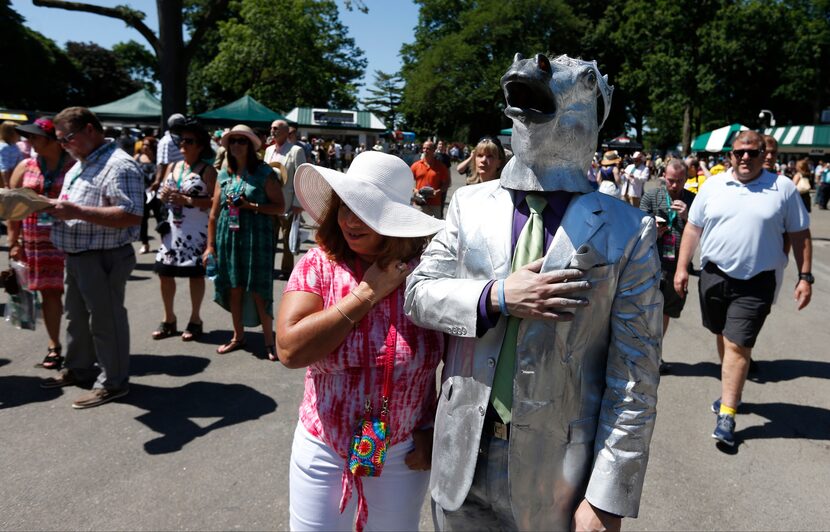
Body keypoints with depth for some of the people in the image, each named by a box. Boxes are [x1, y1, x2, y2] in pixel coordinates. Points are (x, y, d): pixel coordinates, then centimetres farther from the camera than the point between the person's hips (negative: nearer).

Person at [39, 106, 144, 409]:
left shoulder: (118, 165, -18)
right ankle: (78, 369, 39)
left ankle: (113, 383, 15)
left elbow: (132, 215, -28)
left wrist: (77, 211, -28)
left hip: (103, 259, -10)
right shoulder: (80, 164, 15)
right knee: (77, 317, 22)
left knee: (105, 321, 2)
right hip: (76, 256, 10)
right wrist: (58, 207, 3)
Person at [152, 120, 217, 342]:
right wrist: (164, 195, -4)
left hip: (196, 231, -6)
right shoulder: (173, 167, 13)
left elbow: (216, 201, -15)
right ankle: (169, 319, 25)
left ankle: (195, 320, 18)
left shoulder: (207, 170, -6)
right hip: (173, 228, 6)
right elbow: (162, 193, 19)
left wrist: (188, 200, -20)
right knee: (164, 271, 9)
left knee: (195, 274, 3)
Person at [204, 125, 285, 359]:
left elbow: (280, 207, -6)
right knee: (234, 288, 12)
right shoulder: (224, 175, 9)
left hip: (256, 236, -5)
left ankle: (269, 340, 11)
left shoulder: (264, 173, -4)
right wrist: (210, 245, 9)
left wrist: (251, 206, -17)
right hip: (228, 236, 5)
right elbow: (214, 212, 11)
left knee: (258, 289, -1)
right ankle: (238, 336, 27)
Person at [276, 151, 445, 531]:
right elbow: (290, 349, -23)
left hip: (403, 455, 0)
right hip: (323, 450, 0)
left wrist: (437, 430, -3)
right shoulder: (318, 265, -11)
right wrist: (367, 293, -21)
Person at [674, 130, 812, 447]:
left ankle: (727, 415, 1)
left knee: (738, 346, -7)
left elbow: (800, 235, 4)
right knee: (723, 337, 17)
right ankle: (732, 391, 39)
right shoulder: (713, 185, 4)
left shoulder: (783, 188, 0)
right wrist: (682, 267, 3)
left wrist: (805, 276, 0)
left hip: (756, 282, -3)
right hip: (714, 276, 3)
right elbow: (693, 228, 7)